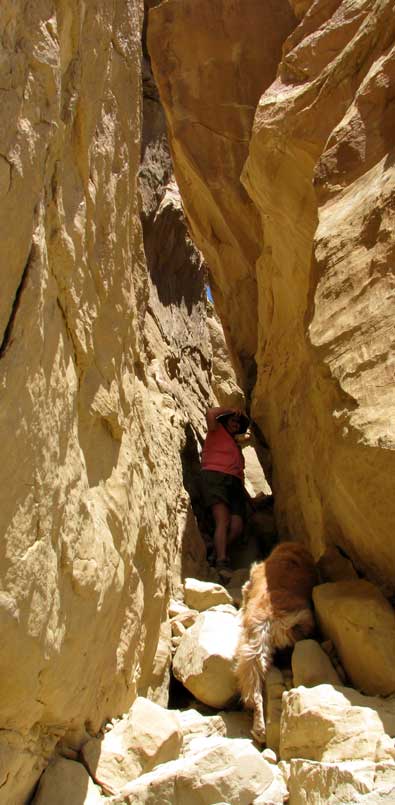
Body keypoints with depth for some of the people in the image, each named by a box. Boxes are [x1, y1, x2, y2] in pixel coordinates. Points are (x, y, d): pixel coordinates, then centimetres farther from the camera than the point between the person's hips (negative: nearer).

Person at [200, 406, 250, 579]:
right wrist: (230, 410, 11)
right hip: (215, 476, -6)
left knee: (237, 527, -14)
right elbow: (210, 414, -4)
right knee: (223, 521, -23)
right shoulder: (217, 430, 17)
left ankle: (217, 552, 1)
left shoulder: (235, 445, 35)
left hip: (234, 482, 6)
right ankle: (222, 564, -30)